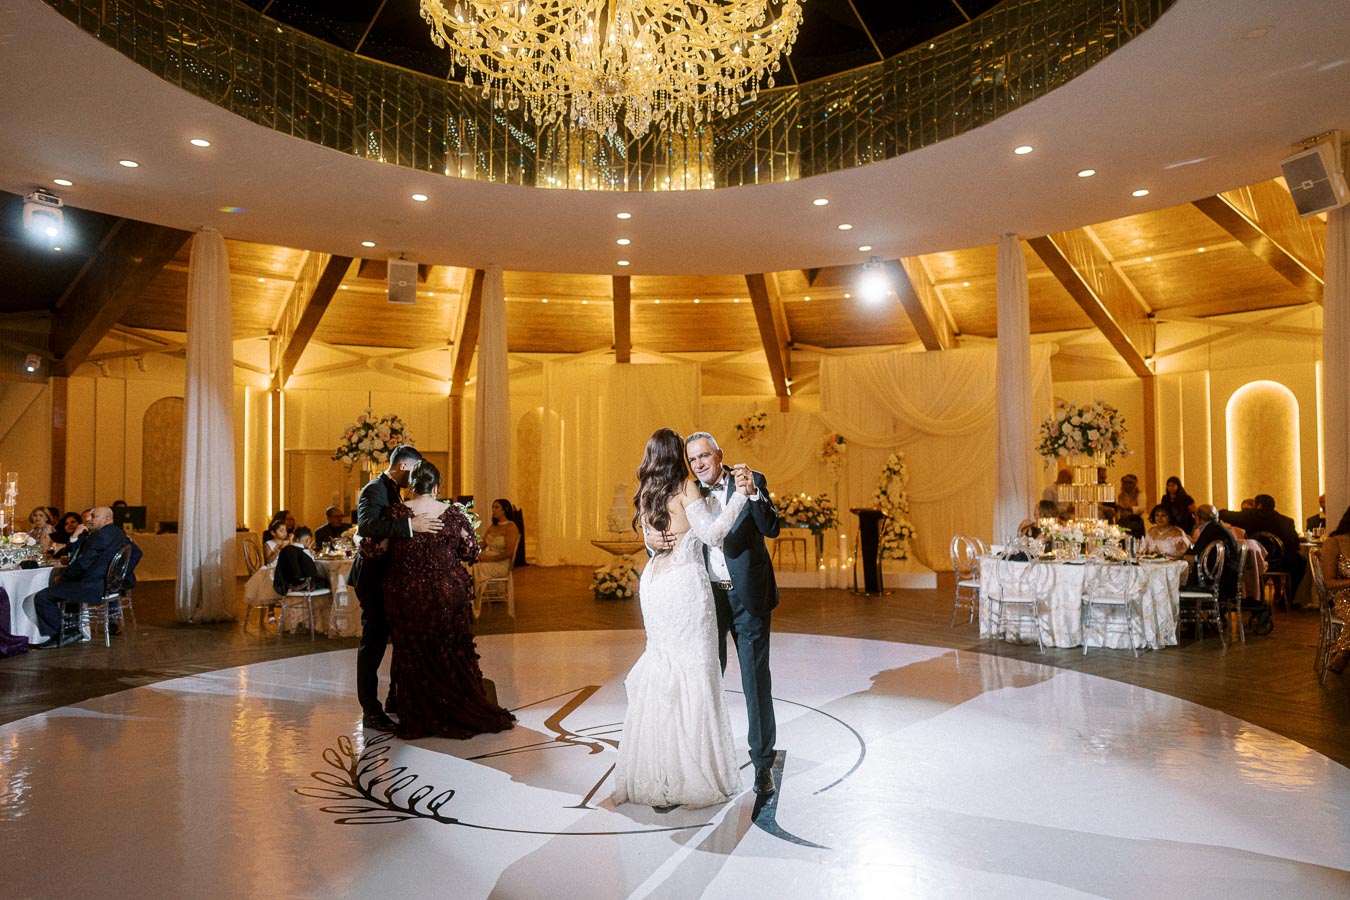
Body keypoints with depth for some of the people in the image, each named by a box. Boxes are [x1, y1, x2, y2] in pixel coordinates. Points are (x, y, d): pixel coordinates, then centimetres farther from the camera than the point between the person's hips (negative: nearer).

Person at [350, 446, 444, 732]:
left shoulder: (392, 490, 16)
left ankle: (397, 697, 27)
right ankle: (370, 711, 4)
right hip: (374, 577, -10)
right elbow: (366, 526, -33)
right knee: (373, 642, -3)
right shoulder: (374, 490, -15)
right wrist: (409, 525, -39)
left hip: (390, 577, 10)